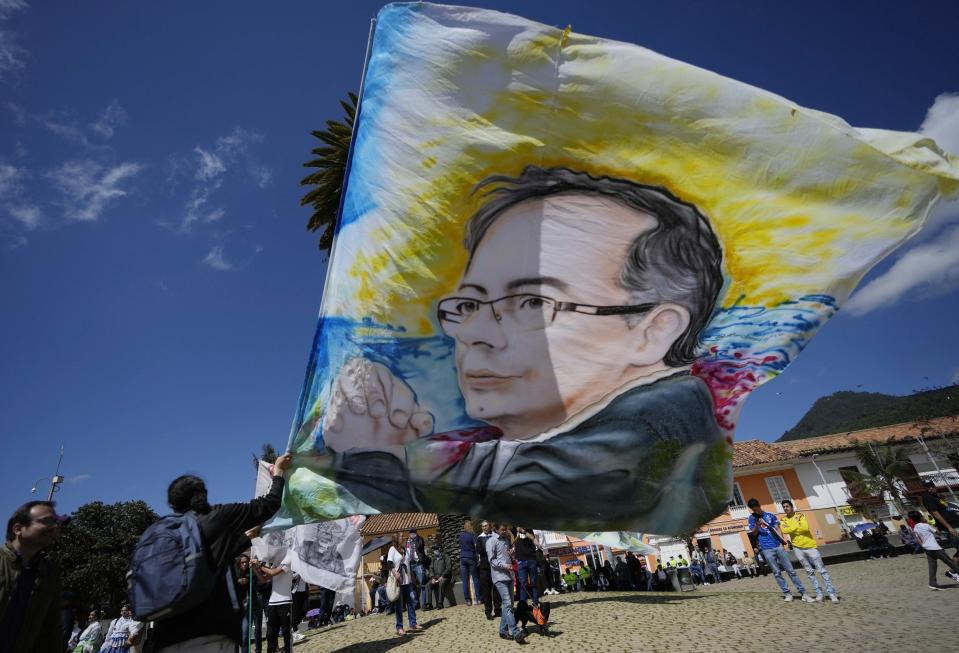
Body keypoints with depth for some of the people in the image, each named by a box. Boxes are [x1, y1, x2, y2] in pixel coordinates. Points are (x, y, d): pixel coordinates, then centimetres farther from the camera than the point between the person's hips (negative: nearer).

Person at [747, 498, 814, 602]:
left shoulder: (770, 515, 8)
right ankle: (787, 593, 13)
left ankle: (803, 593, 6)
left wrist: (782, 539, -10)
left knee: (791, 570, 1)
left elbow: (777, 529, 7)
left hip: (778, 545, 1)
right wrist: (757, 525, -16)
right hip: (766, 549, -1)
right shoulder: (752, 518, 5)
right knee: (777, 573, 3)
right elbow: (754, 533, 3)